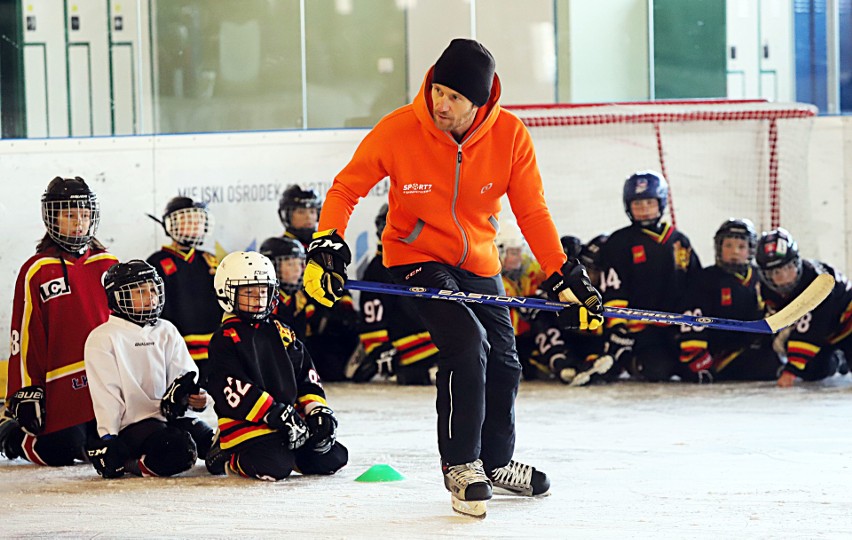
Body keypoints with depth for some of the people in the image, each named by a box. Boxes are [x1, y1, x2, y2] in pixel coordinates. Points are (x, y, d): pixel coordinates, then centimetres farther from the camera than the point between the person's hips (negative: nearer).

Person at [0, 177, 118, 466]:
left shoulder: (109, 265, 11)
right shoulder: (36, 271, -1)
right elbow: (25, 336, -3)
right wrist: (25, 393, -7)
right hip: (61, 386, -4)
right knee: (58, 454, -11)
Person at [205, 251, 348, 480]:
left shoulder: (282, 334, 18)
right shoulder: (225, 340, -5)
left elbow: (307, 377, 20)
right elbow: (234, 390, -16)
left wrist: (317, 410, 2)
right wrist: (277, 415, -22)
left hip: (290, 417, 7)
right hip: (245, 424, -7)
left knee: (332, 457, -7)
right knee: (274, 467, -32)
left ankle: (280, 452, 15)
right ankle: (228, 459, -1)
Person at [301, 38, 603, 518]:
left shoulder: (511, 136, -17)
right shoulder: (398, 131, -23)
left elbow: (532, 212, -8)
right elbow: (347, 188, -11)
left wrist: (565, 276, -13)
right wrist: (326, 245, -24)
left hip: (479, 264, 4)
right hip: (417, 258, -4)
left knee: (503, 362, 12)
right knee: (468, 345, -23)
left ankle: (497, 460, 38)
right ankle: (460, 465, -7)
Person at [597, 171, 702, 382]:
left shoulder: (680, 242, 14)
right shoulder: (619, 243, 0)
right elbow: (613, 296, -6)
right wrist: (617, 333, -15)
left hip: (674, 329, 4)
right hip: (640, 330, -4)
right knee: (658, 370, -27)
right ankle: (630, 361, 4)